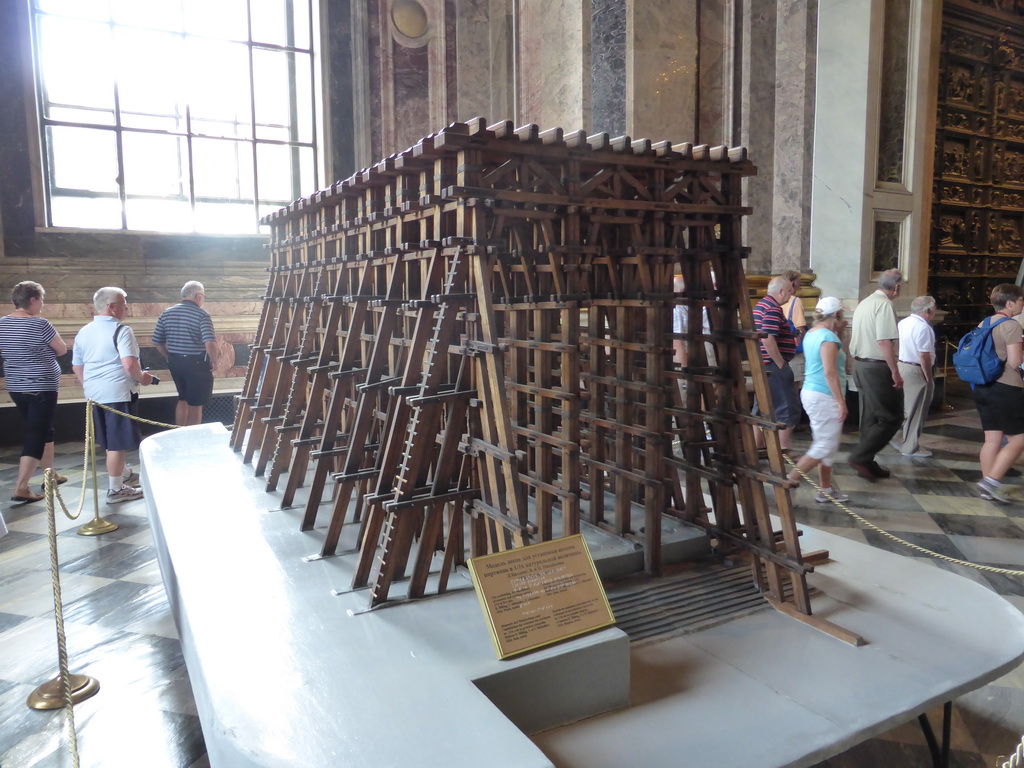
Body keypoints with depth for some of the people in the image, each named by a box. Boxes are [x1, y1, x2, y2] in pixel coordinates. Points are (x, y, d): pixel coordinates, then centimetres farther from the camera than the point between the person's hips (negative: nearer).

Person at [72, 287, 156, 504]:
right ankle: (115, 489, 5)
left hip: (95, 394, 8)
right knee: (118, 443, -1)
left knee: (111, 440, 23)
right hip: (118, 393, -8)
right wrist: (142, 378, -7)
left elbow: (77, 367, 17)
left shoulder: (83, 332, 11)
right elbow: (129, 365, -24)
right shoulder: (121, 331, -14)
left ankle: (120, 473, 39)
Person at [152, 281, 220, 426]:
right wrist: (214, 361, -11)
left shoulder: (166, 313, 5)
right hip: (196, 363, -6)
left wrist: (171, 357, 18)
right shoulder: (202, 314, -13)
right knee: (196, 404, 5)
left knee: (183, 398, 23)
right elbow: (210, 343, -26)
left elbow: (157, 342, 6)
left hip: (175, 362, 7)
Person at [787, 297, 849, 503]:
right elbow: (830, 372, -22)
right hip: (825, 398, -10)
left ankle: (826, 490, 22)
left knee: (827, 445, 16)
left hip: (810, 392, 10)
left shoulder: (812, 333, 11)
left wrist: (838, 332, 19)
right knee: (825, 447, -4)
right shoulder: (828, 337, -16)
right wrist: (841, 402, -20)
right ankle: (788, 482, -2)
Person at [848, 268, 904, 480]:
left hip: (859, 365, 9)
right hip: (877, 367, -9)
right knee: (891, 418, 0)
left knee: (869, 418, 15)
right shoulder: (884, 305, -15)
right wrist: (895, 372, -18)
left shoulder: (864, 303, 13)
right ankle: (860, 456, -6)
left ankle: (867, 464, 20)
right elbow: (884, 342, -22)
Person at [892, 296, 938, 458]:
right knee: (916, 411, 1)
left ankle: (899, 438, 25)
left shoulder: (903, 323, 9)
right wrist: (929, 378, -14)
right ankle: (910, 448, 8)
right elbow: (924, 355, -22)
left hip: (902, 365, 9)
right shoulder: (923, 327, -18)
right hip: (917, 371, -9)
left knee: (906, 407, 19)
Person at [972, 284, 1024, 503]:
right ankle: (992, 480, -4)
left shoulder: (983, 325, 11)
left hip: (983, 388, 8)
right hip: (1006, 389, -8)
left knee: (992, 439, 11)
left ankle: (988, 489, 14)